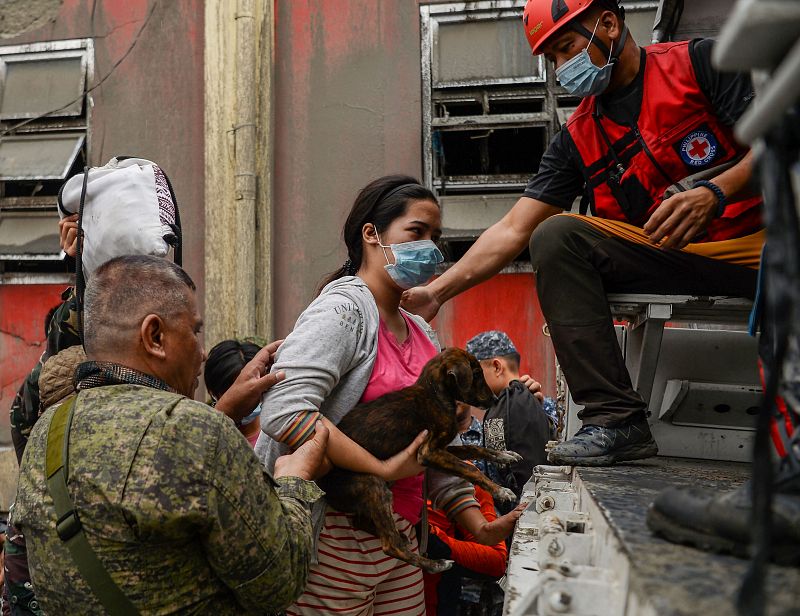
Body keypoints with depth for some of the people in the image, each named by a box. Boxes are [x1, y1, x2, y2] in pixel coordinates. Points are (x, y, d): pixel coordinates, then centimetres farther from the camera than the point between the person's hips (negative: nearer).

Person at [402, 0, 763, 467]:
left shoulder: (699, 62, 3)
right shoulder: (578, 139, 13)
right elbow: (513, 231, 10)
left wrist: (715, 193, -26)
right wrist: (436, 292, 1)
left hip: (753, 242, -3)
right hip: (663, 258, 4)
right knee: (555, 236, -19)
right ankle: (616, 420, -25)